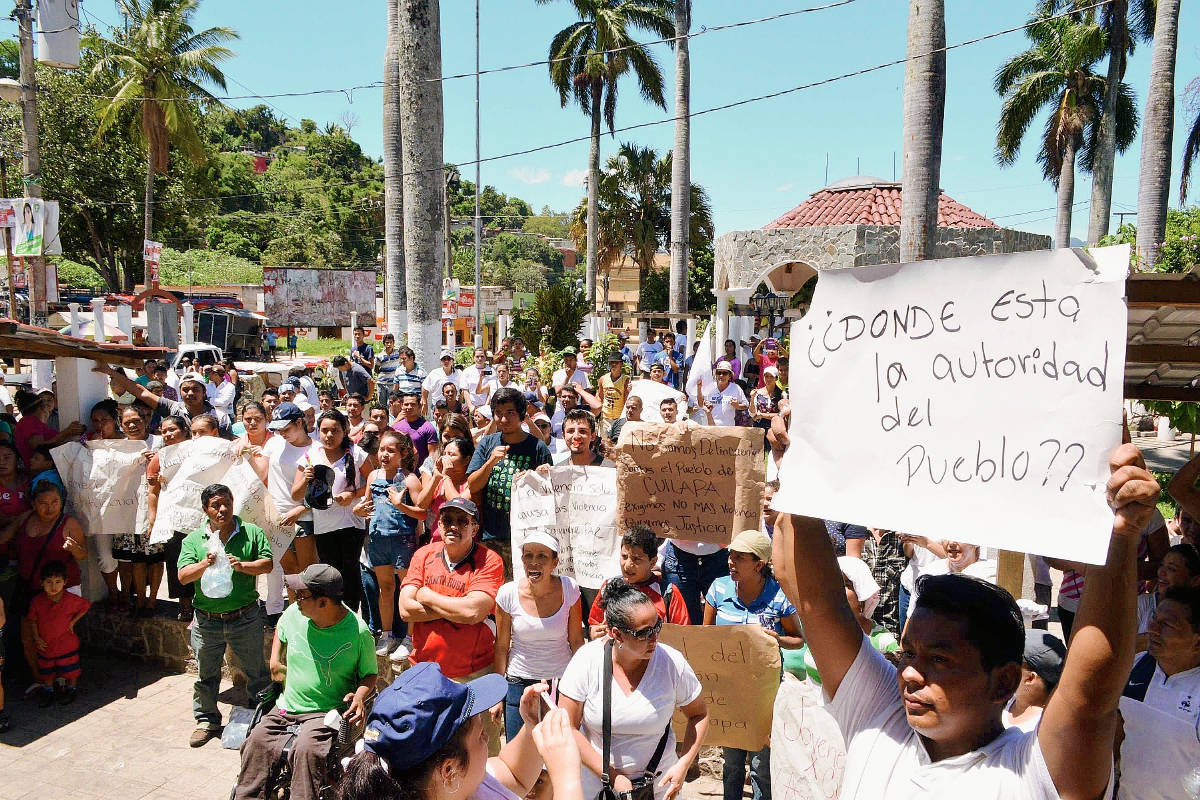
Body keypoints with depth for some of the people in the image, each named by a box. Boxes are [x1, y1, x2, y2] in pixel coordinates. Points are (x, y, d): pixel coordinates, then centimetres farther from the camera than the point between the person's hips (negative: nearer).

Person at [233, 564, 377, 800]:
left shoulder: (357, 632, -15)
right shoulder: (295, 613, -1)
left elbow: (370, 673, -2)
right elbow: (280, 630, 25)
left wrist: (360, 694, -22)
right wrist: (275, 661, 12)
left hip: (327, 713, -5)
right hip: (286, 707, 5)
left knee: (307, 749, -31)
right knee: (256, 741, -19)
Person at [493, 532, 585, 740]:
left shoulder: (569, 589, -12)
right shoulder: (508, 593, -12)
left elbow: (576, 640, -1)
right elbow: (501, 646, -1)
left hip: (562, 682, 0)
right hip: (519, 683, 0)